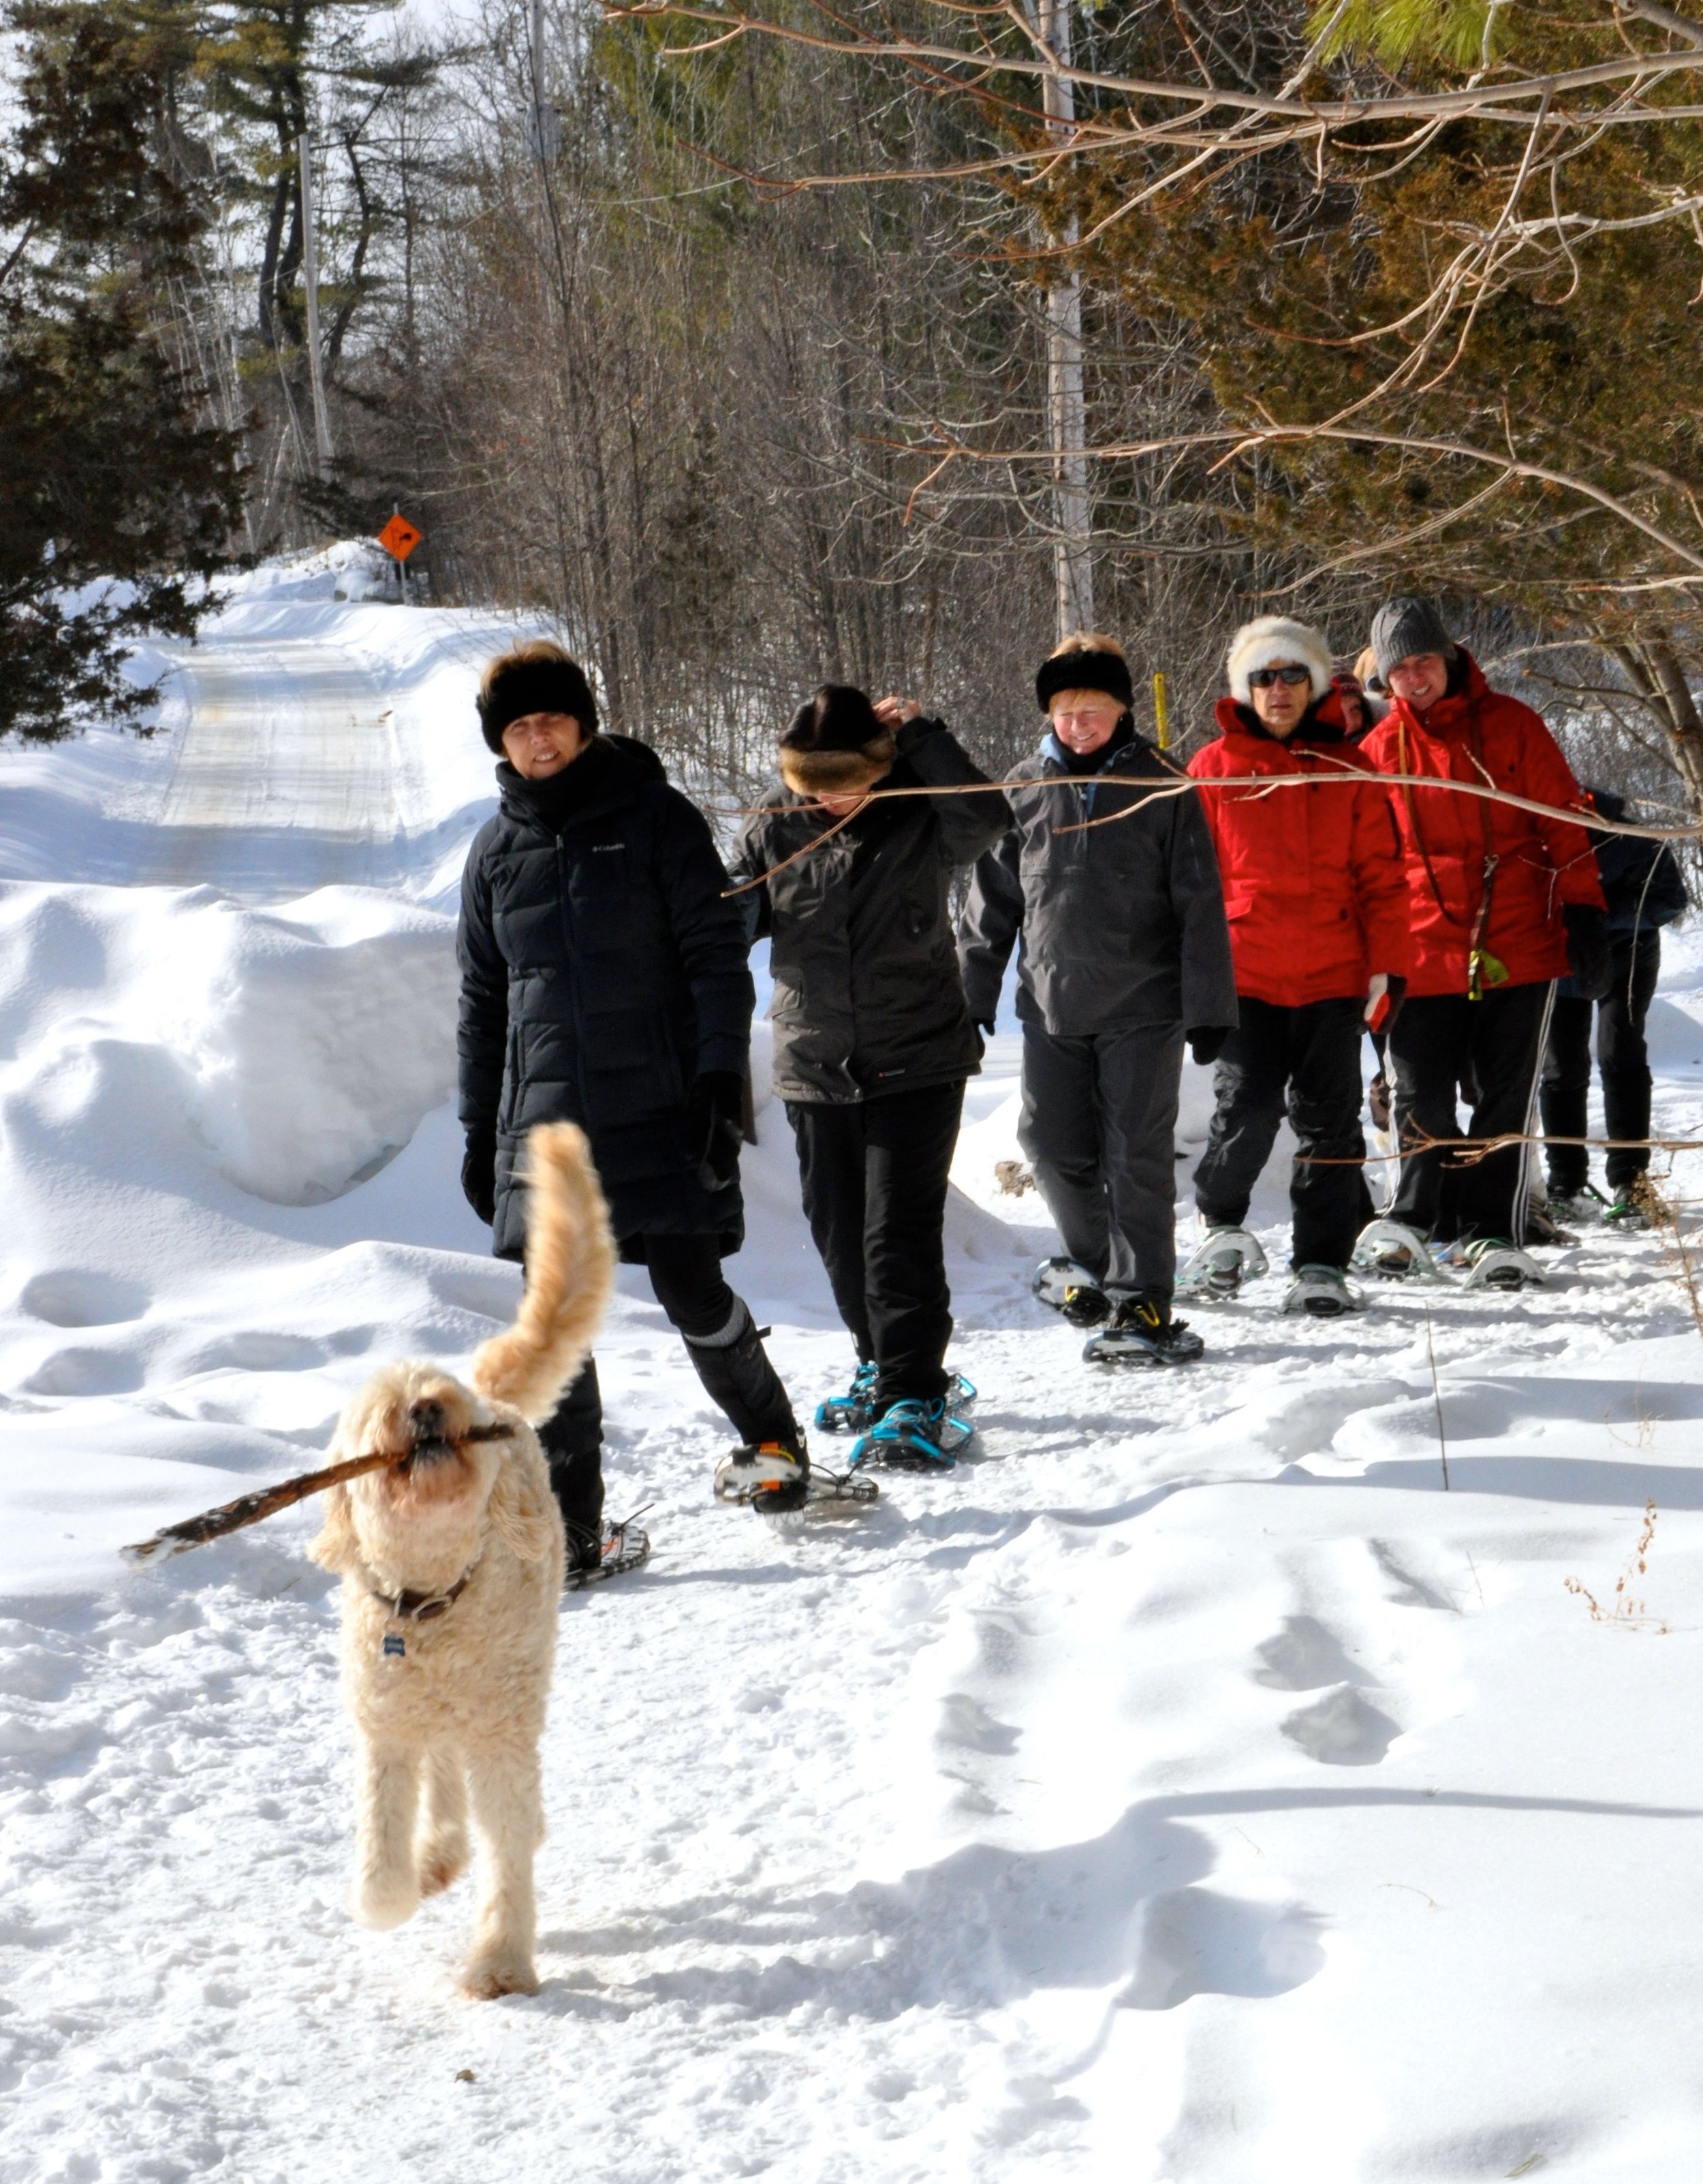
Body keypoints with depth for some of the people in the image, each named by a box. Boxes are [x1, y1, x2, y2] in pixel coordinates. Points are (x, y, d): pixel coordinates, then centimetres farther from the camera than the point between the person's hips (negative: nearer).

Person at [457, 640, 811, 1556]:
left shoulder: (655, 818, 1)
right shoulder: (496, 850, 12)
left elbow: (717, 955, -2)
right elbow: (484, 1001, 18)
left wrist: (721, 1078, -12)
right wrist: (479, 1131, 15)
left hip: (660, 1108, -3)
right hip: (544, 1121, 4)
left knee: (693, 1294, -2)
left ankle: (771, 1438, 24)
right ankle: (567, 1518, 6)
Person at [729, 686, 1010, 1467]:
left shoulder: (921, 815, -8)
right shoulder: (778, 824, -1)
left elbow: (986, 818, -29)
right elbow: (733, 917, 10)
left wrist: (921, 735, -26)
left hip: (918, 1060, -4)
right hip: (815, 1065, 4)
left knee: (900, 1230, -10)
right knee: (838, 1230, 12)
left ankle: (915, 1398, -5)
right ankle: (881, 1367, 32)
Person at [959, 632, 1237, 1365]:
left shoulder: (1161, 787, -2)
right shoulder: (1025, 789, 6)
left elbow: (1199, 905, -2)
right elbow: (992, 904, 12)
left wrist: (1208, 1007, -5)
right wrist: (971, 997, 9)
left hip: (1142, 1007, -3)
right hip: (1051, 1004, 3)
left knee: (1137, 1157, -2)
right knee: (1054, 1144, 5)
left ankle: (1139, 1302, 5)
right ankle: (1094, 1261, 31)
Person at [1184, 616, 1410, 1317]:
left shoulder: (1348, 770, 8)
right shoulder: (1213, 768, 5)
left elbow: (1381, 878, 8)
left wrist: (1386, 968, 2)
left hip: (1332, 976, 1)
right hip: (1244, 973, -1)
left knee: (1329, 1124, 3)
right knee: (1248, 1108, -11)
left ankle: (1322, 1266, 11)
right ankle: (1221, 1224, 15)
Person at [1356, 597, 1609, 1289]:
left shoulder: (1510, 724, 3)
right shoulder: (1378, 750, 6)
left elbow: (1563, 822, 4)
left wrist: (1584, 914, -3)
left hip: (1519, 947, -1)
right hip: (1425, 957, 1)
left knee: (1507, 1101, 3)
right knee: (1422, 1101, 1)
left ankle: (1493, 1233, 11)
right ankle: (1412, 1220, 16)